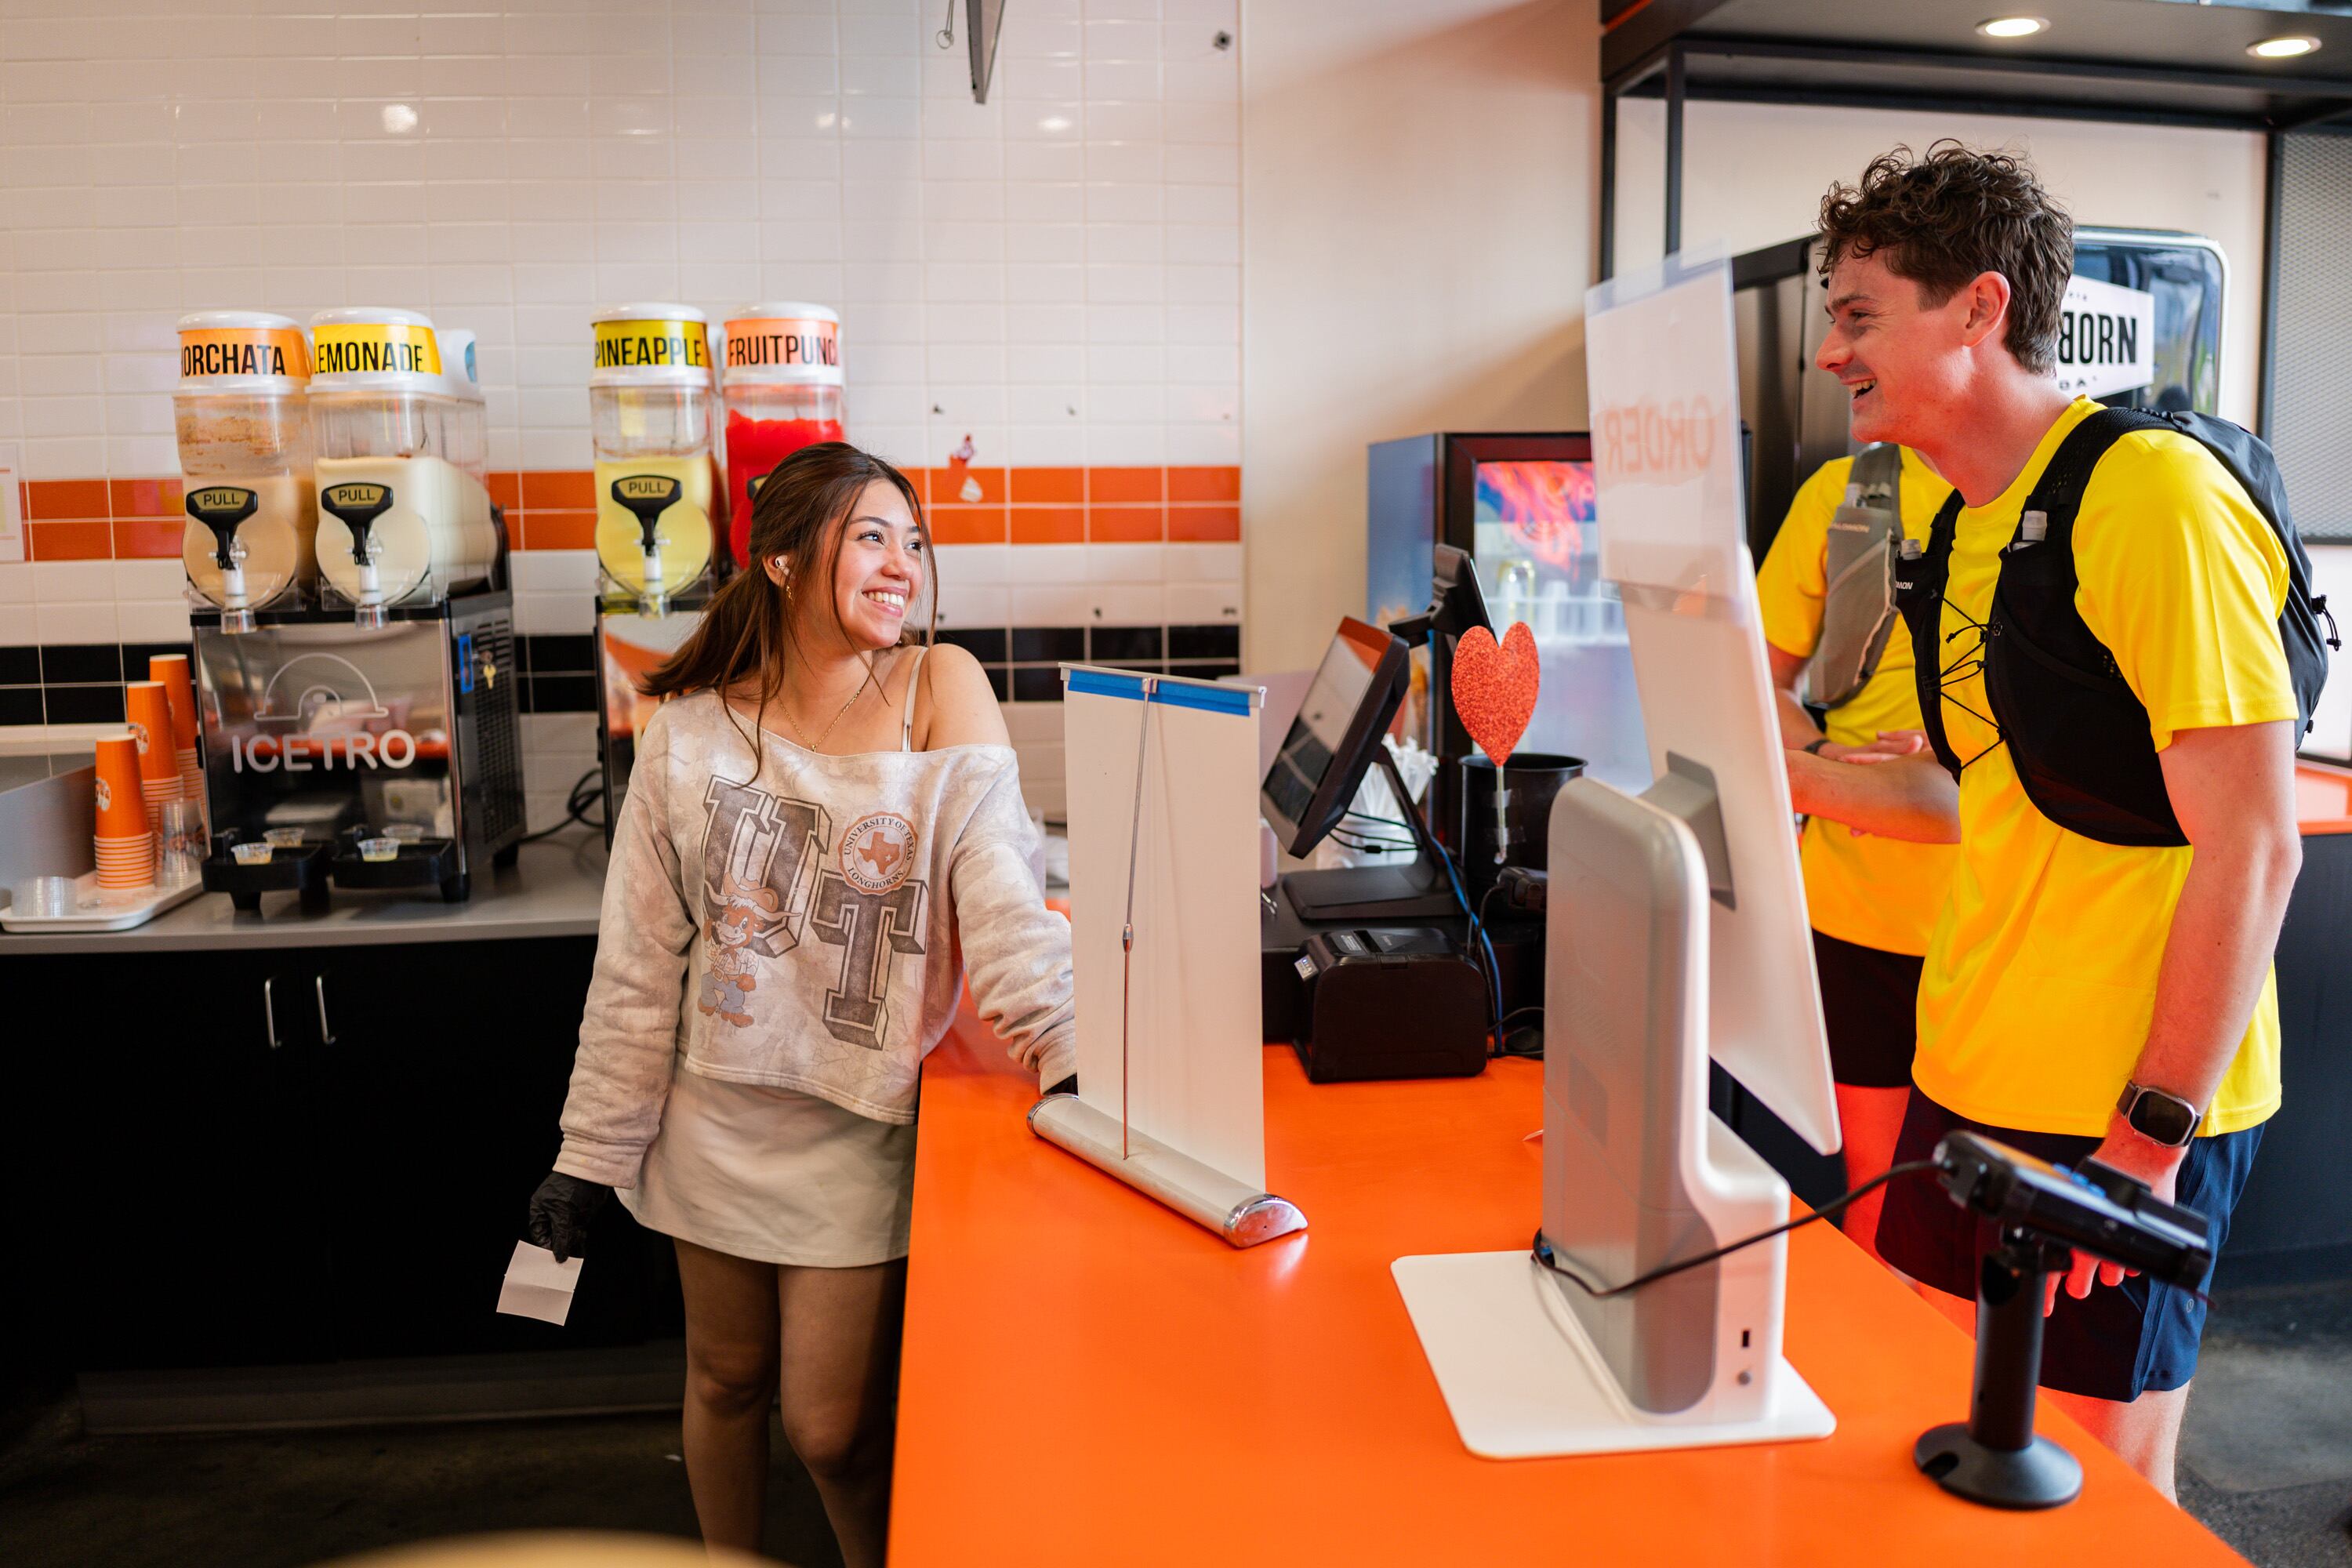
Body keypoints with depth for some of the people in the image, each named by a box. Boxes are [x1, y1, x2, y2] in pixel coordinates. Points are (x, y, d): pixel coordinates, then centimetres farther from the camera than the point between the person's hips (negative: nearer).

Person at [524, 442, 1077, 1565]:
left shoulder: (940, 690, -9)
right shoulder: (693, 732, -5)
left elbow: (1000, 891, -17)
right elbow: (638, 964, 0)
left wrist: (1068, 1056, -29)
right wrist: (590, 1155, 2)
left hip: (856, 1135, -2)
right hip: (717, 1124, 2)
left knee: (832, 1429, 5)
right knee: (725, 1380, 19)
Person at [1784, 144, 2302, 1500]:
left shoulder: (2155, 498, -17)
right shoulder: (1968, 521, 10)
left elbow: (2251, 850, -20)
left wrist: (2154, 1131, -19)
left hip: (2122, 1110, -8)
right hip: (1969, 1079, 8)